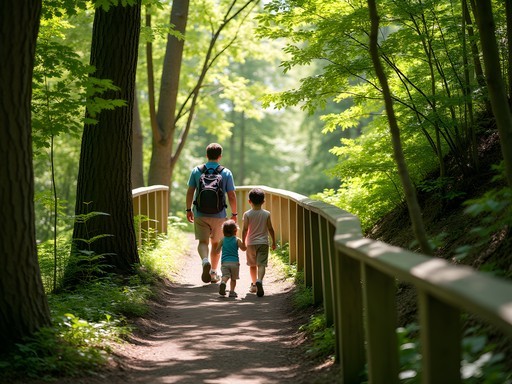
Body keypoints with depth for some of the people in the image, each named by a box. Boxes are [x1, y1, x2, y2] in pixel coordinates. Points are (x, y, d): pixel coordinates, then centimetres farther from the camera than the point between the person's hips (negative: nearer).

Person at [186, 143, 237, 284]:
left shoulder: (196, 171, -1)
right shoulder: (226, 173, -3)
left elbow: (190, 192, 0)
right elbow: (231, 196, -4)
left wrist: (189, 210, 10)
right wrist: (234, 214, 6)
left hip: (200, 214, 0)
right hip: (219, 214, 0)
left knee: (203, 242, 3)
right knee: (215, 243, 14)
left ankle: (205, 261, -27)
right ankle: (213, 273, 20)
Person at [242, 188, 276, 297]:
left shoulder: (247, 214, -4)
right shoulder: (266, 214, -2)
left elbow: (245, 230, -4)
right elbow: (270, 229, 2)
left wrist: (243, 242, 7)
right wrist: (274, 242, 12)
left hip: (251, 243, 1)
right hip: (263, 242, -1)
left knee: (252, 265, 17)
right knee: (261, 264, -8)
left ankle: (254, 284, 26)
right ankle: (259, 280, -33)